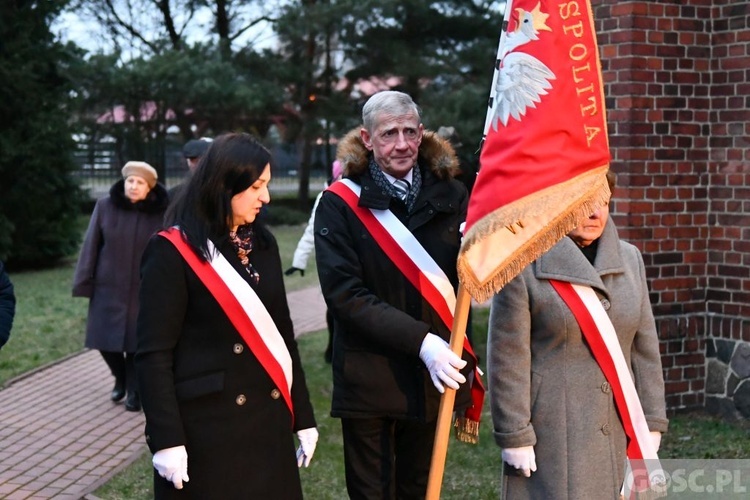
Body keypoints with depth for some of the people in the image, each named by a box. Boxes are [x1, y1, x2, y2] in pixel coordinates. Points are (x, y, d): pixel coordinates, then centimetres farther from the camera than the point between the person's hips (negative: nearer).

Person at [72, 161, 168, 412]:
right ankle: (121, 378, 35)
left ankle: (134, 391, 22)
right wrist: (85, 283, -2)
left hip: (144, 291, -2)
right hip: (108, 288, 2)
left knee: (137, 342, 2)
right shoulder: (105, 207, -3)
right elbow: (91, 245, 0)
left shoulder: (161, 213, -6)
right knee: (105, 340, 7)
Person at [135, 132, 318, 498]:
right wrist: (166, 440, -17)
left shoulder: (262, 244, 9)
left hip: (268, 420, 6)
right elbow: (153, 355, -12)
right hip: (205, 427, -6)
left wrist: (302, 416, 12)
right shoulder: (172, 252, -10)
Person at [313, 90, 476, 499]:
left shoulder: (449, 195, 4)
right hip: (370, 379, -3)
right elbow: (344, 294, -13)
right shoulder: (340, 202, -6)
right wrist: (420, 341, -22)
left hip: (434, 378, 3)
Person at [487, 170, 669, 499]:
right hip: (552, 433, -5)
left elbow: (644, 348, 12)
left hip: (617, 431, 5)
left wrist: (651, 423, 9)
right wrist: (514, 436, -11)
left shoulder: (629, 259, 9)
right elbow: (508, 358, -10)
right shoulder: (523, 266, -9)